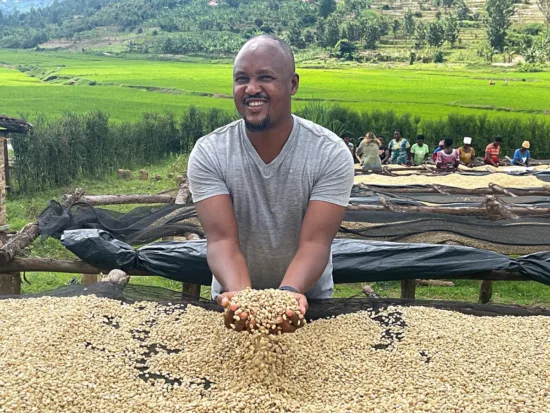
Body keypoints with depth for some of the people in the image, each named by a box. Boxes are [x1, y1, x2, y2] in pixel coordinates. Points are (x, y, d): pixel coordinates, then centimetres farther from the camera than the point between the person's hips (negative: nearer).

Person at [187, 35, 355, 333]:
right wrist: (239, 294, -36)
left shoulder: (331, 154, -14)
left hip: (307, 299, 0)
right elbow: (223, 240, -18)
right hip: (236, 297, 1)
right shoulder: (208, 154, -12)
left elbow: (314, 243, -19)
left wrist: (289, 294, -36)